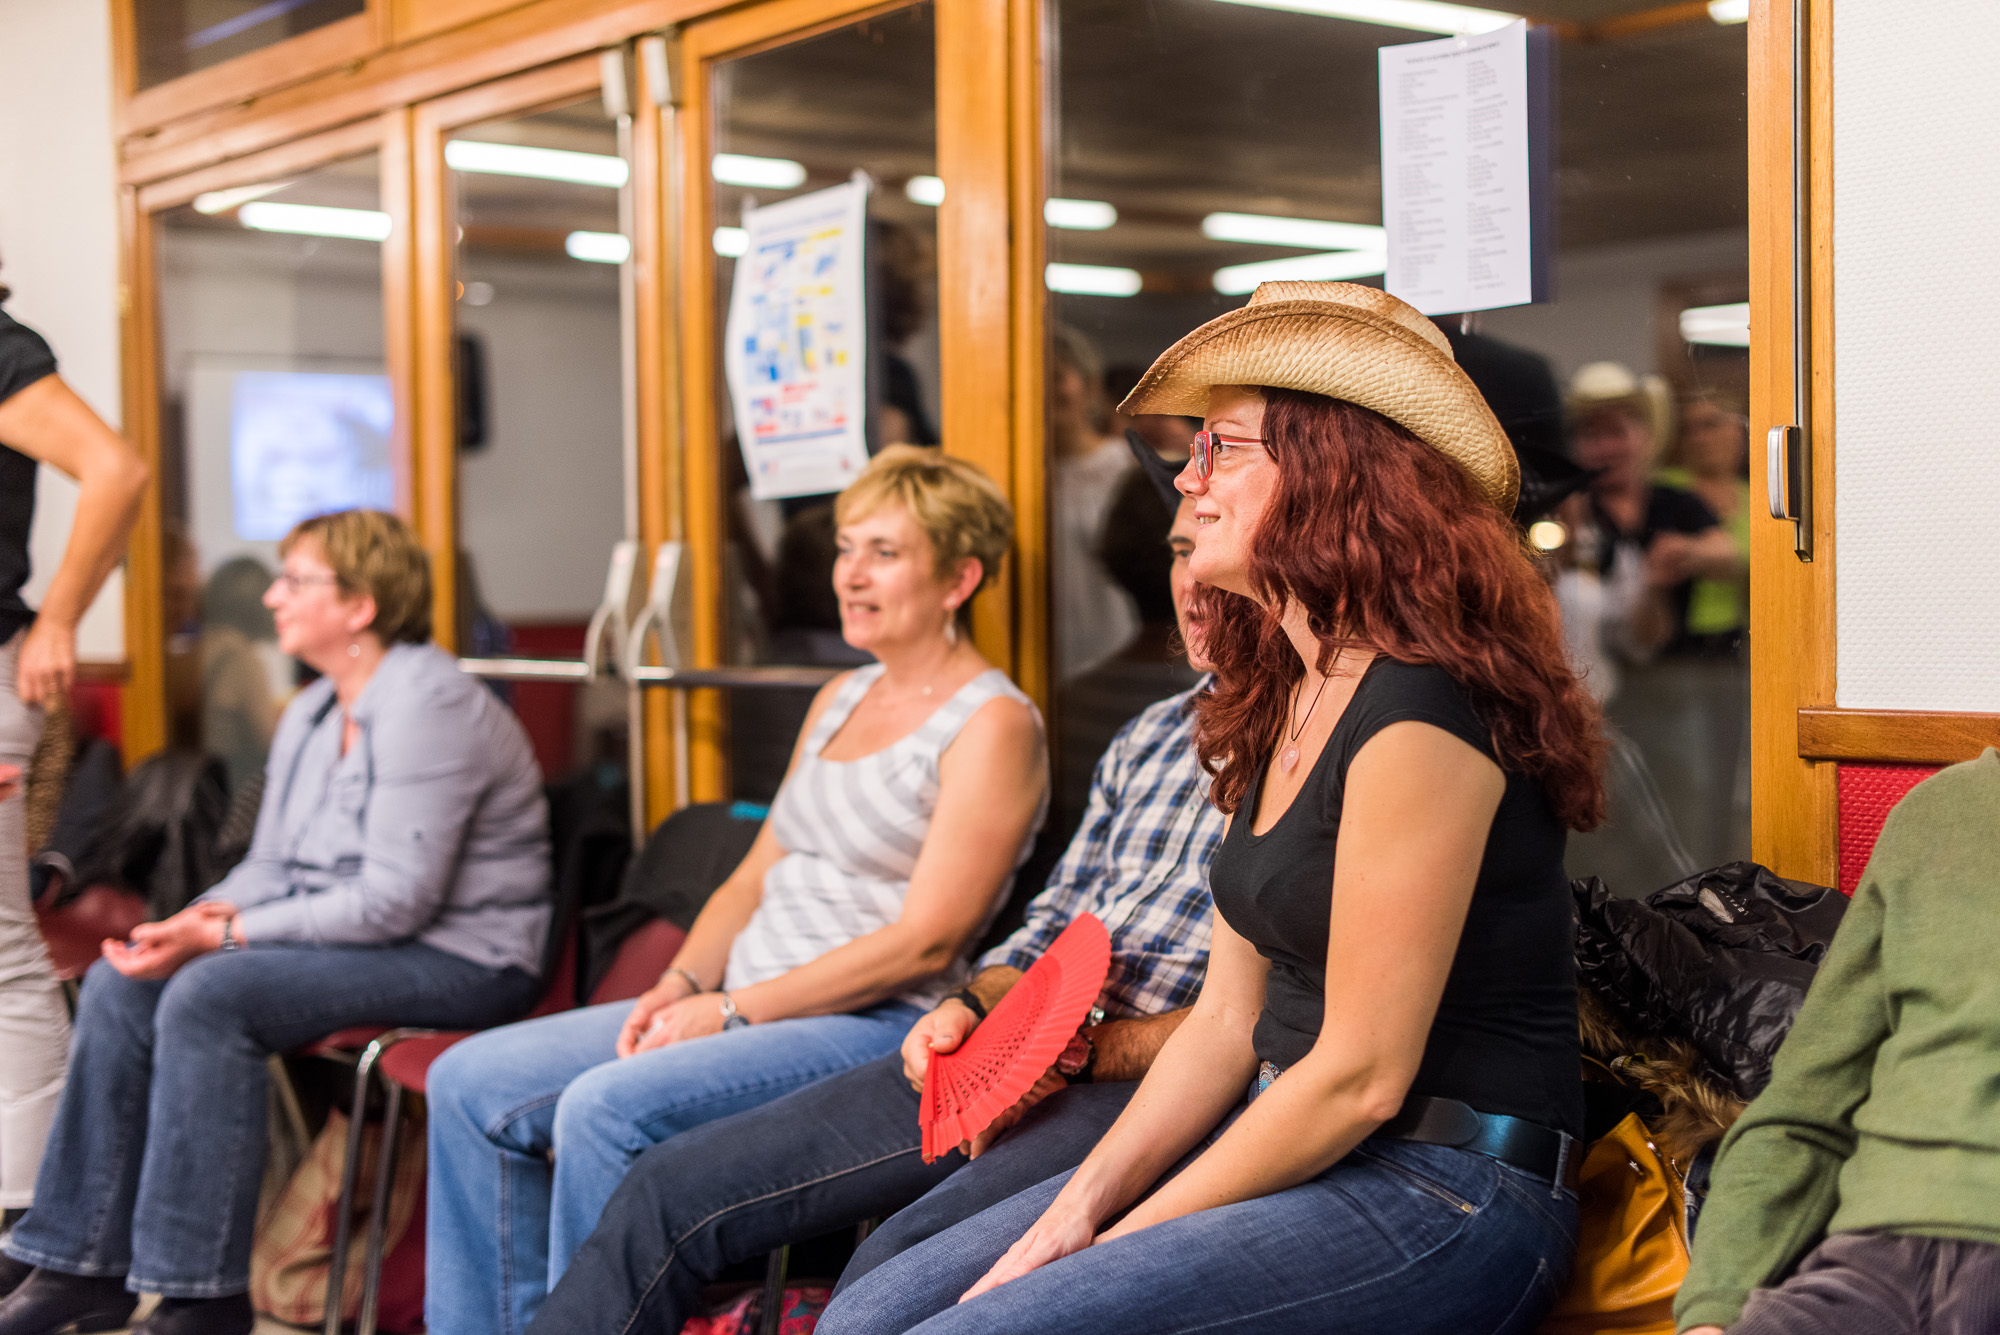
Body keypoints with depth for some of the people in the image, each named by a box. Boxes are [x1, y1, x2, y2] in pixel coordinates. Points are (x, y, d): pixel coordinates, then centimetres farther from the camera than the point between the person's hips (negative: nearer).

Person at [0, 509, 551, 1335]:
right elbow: (271, 865, 17)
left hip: (454, 954, -9)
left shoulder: (427, 706, -18)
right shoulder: (309, 716, 13)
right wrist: (198, 920, -6)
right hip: (343, 933, 10)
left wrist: (224, 937, -21)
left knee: (211, 995, -27)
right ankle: (84, 1267, -1)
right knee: (120, 984, -5)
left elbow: (396, 900, -23)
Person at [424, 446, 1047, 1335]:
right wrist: (683, 984, 1)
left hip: (875, 1029, -9)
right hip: (740, 1010, 9)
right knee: (472, 1082, -3)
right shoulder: (840, 699, 18)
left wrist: (736, 1009, -16)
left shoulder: (993, 725, -8)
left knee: (606, 1107, -29)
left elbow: (925, 942, -16)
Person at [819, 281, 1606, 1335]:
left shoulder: (1416, 715, -18)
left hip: (1442, 1199, -8)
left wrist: (1124, 1242, -11)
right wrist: (1083, 1203, -2)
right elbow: (1228, 1022, 11)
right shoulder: (1273, 704, 12)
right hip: (1287, 1149, 9)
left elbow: (1362, 1075, -19)